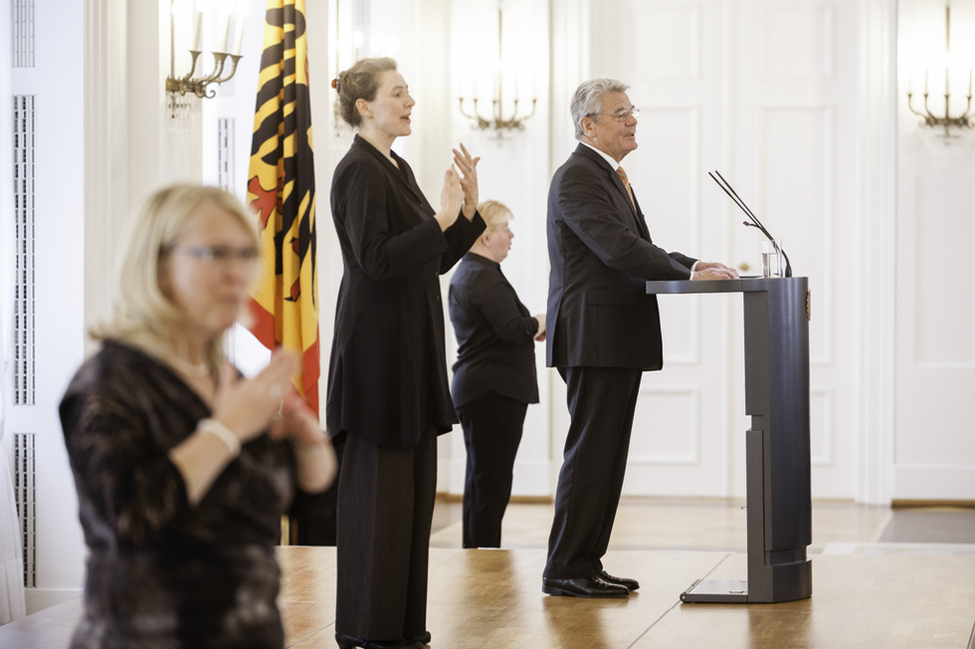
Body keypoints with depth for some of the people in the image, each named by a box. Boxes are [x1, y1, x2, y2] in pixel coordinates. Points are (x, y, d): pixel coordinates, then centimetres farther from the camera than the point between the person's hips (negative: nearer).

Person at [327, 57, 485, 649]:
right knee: (377, 483, -4)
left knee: (413, 483, 11)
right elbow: (376, 260, -22)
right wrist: (441, 218, -19)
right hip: (379, 344, -10)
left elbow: (436, 261, 18)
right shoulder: (359, 172, -12)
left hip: (412, 345, 10)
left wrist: (469, 209, 7)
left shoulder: (399, 170, 16)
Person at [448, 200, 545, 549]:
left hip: (476, 389, 11)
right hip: (494, 391, -11)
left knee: (482, 481, 14)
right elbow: (513, 329, -23)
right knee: (491, 482, -9)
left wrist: (531, 325, 7)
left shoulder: (465, 273, 18)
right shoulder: (484, 277, -15)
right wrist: (541, 323, -4)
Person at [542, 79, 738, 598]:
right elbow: (617, 248, -22)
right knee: (590, 452, -8)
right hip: (594, 337, -10)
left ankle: (586, 564, 15)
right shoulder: (577, 178, -12)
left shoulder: (611, 177, 20)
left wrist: (694, 265, 5)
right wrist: (688, 273, -21)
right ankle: (564, 570, -3)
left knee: (608, 456, 10)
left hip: (620, 341, 10)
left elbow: (639, 248, 20)